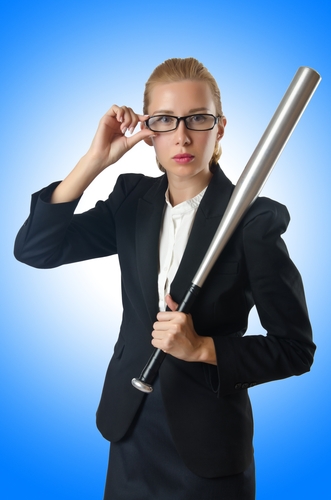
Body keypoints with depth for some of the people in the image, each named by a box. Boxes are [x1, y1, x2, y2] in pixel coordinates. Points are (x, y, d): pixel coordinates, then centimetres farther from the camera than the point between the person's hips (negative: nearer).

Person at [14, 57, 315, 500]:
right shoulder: (133, 198, -2)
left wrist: (201, 348, -23)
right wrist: (96, 159, -20)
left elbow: (296, 349, -11)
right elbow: (34, 248, -12)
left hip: (208, 441, -3)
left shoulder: (254, 218, -16)